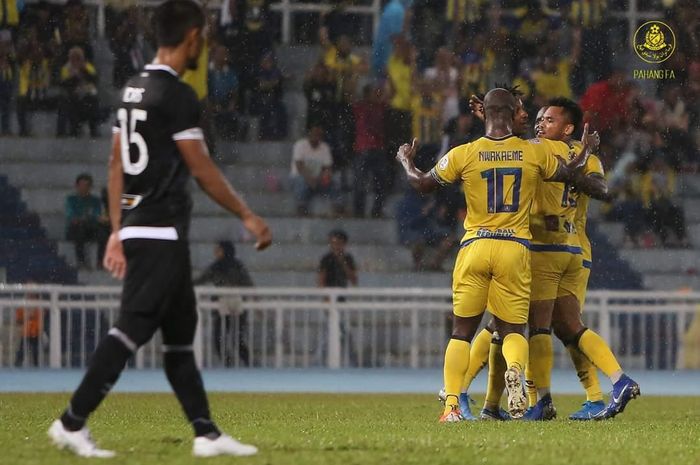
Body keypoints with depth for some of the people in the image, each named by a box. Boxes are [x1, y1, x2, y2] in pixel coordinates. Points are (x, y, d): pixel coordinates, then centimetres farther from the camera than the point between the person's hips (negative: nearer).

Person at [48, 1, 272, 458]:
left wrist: (118, 230, 17)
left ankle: (207, 433, 15)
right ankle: (73, 423, -10)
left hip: (137, 228, 10)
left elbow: (117, 163, 15)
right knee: (132, 330, -9)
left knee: (180, 334, 12)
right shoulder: (177, 95, -15)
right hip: (162, 234, -10)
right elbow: (201, 168, -14)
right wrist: (248, 215, -5)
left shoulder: (134, 89, 12)